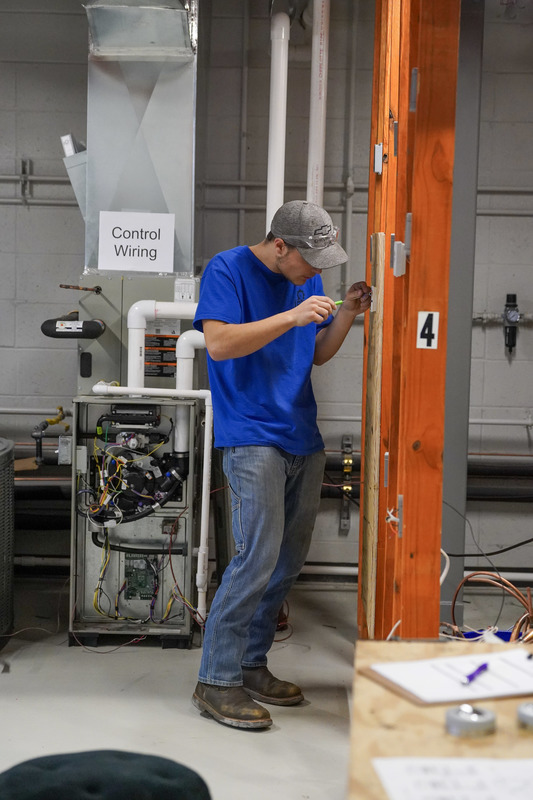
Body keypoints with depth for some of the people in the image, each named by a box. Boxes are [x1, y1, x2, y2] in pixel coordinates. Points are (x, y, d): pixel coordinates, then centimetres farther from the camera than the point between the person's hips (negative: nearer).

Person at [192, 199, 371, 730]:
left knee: (289, 560, 10)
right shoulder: (228, 270, -7)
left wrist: (347, 314, 2)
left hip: (302, 438, 8)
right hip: (251, 438, -8)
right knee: (259, 555, -14)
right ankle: (216, 682, -4)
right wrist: (292, 317, -23)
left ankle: (251, 666, 23)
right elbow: (218, 342, -19)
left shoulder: (308, 279, 14)